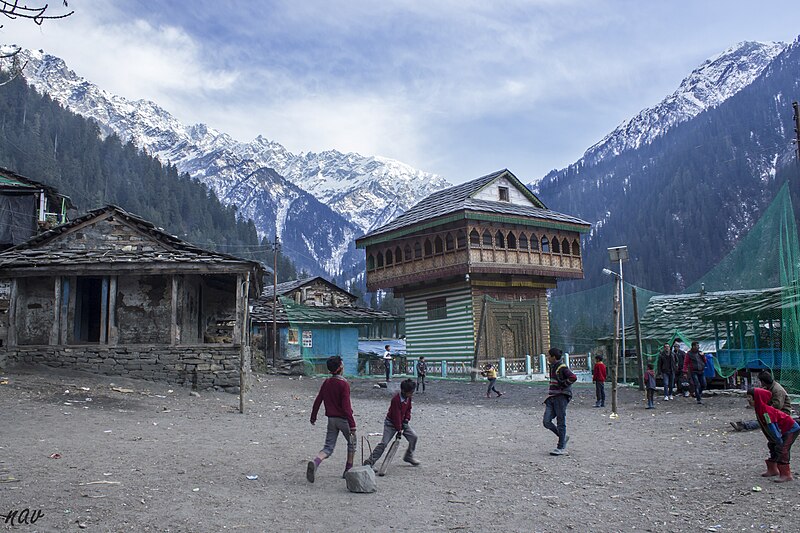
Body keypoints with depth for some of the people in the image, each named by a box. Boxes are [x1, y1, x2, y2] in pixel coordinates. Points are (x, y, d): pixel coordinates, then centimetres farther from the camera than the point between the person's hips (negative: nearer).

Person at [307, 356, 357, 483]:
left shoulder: (326, 383, 4)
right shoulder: (344, 384, -16)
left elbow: (318, 401, 8)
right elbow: (346, 406, -20)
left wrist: (313, 417, 20)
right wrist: (352, 424, -18)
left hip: (331, 419, 5)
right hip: (343, 419, -5)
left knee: (328, 448, 7)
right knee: (352, 443, 18)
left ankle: (315, 462, -21)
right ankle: (348, 470, 22)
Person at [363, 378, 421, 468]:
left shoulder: (408, 398, -6)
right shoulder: (396, 400, -29)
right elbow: (396, 416, -27)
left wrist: (407, 419, -5)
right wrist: (399, 430, -24)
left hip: (402, 422, 7)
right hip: (391, 423, -7)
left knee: (413, 437, -3)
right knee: (384, 443, -15)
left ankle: (408, 457, 18)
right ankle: (369, 462, -12)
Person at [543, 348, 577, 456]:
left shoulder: (562, 367, -12)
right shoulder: (552, 367, 14)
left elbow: (573, 377, -26)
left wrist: (562, 386, -17)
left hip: (561, 396, -8)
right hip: (552, 397, 8)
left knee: (561, 422, -1)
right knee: (546, 422, 2)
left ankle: (561, 448, 7)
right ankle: (563, 437, 21)